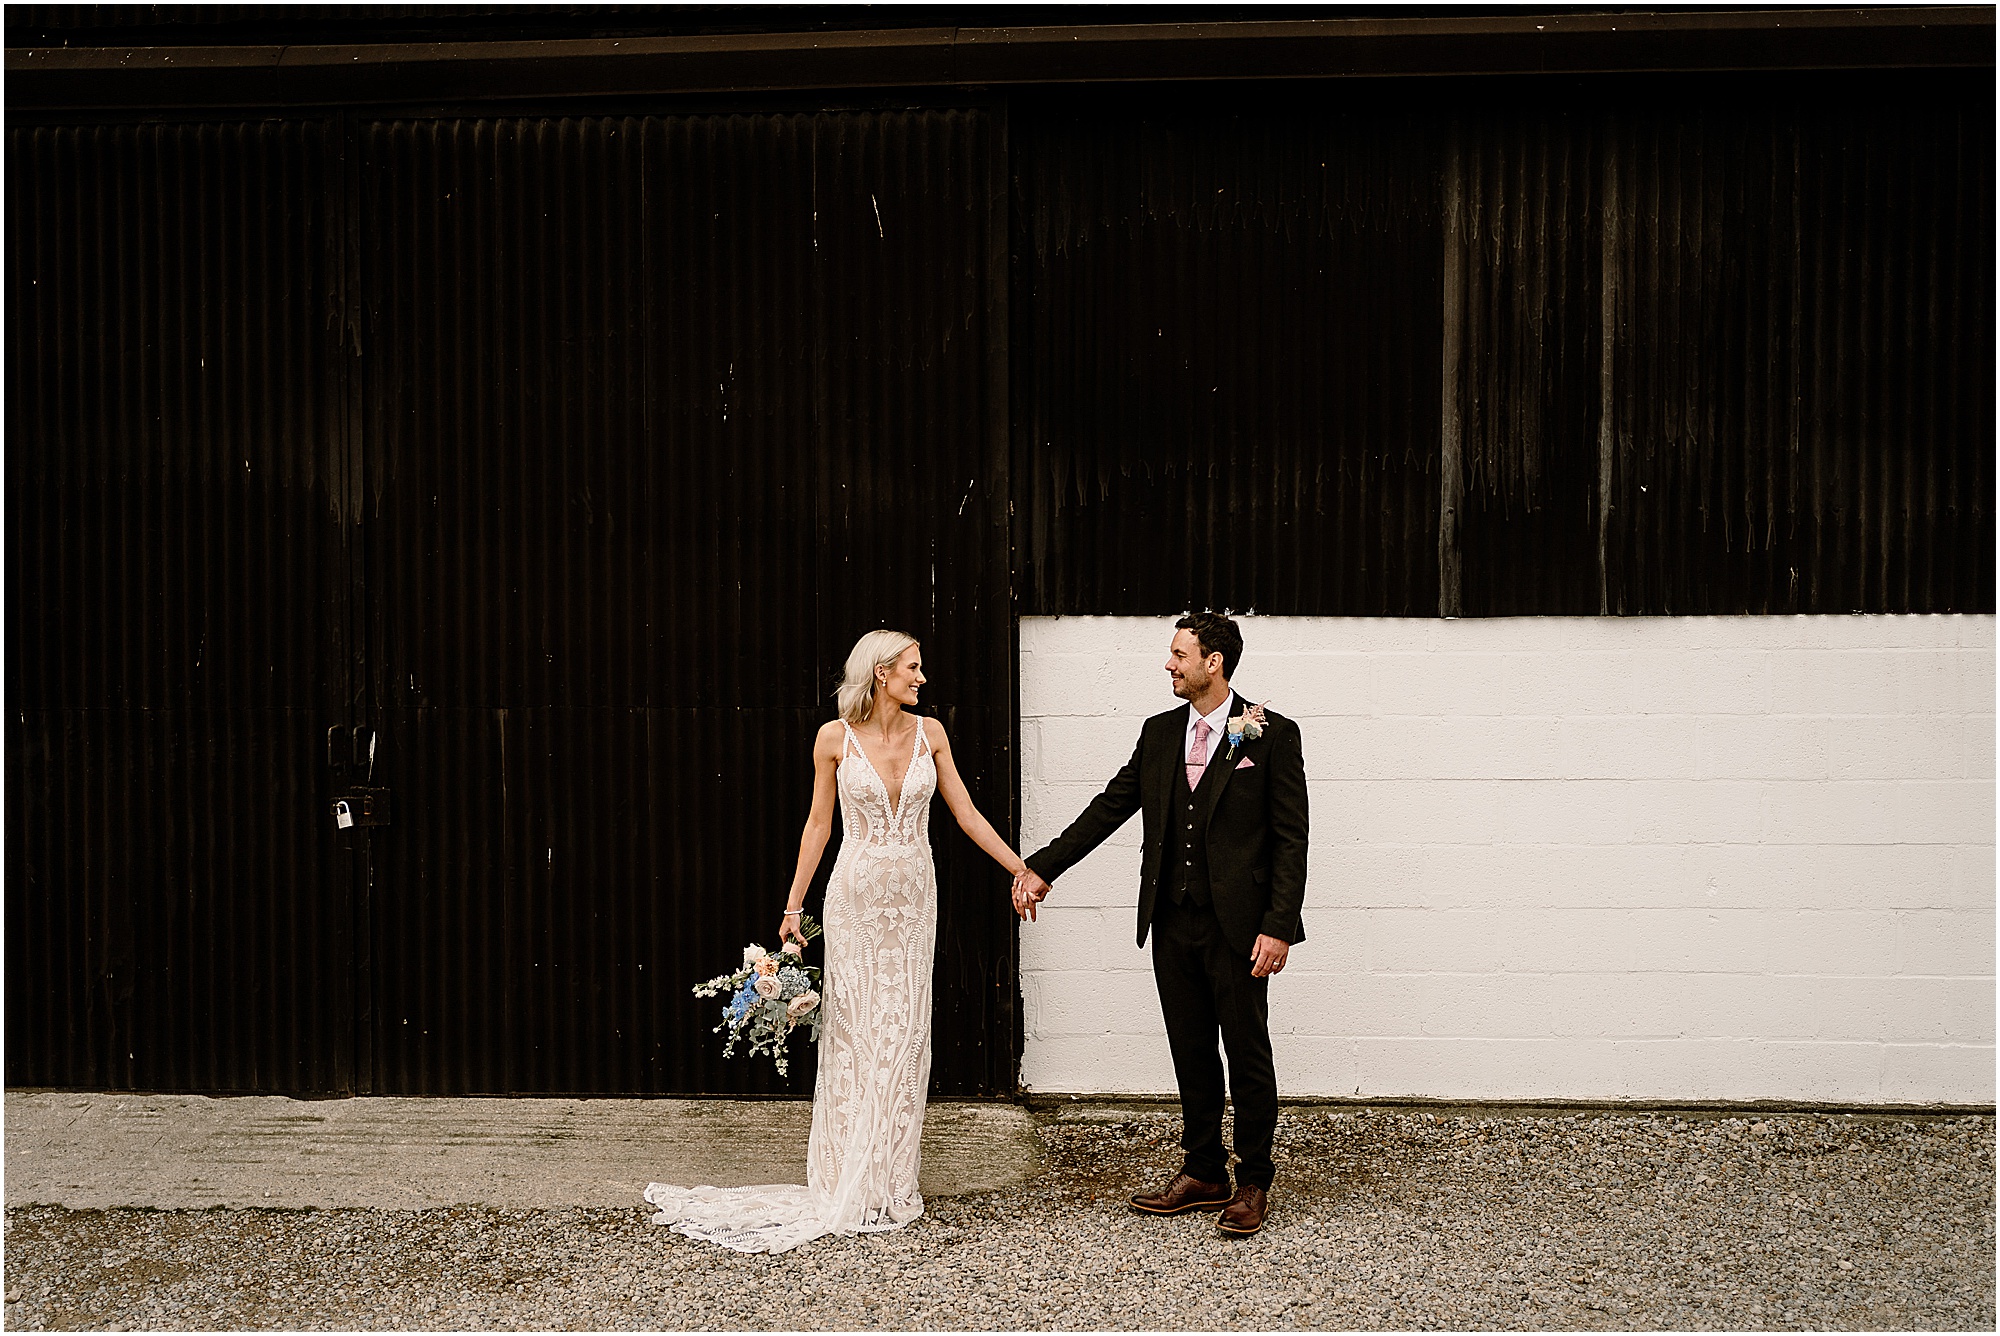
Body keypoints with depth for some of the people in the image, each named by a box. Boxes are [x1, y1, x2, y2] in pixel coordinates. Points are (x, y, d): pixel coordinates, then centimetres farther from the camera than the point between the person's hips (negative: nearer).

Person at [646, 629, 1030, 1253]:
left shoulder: (929, 732, 3)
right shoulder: (835, 738, -5)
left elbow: (967, 814, 6)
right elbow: (818, 824, 2)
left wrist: (1026, 871, 4)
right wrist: (793, 906, 0)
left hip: (913, 897, 3)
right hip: (857, 897, -3)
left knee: (904, 1035, 4)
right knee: (854, 1034, 0)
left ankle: (890, 1182, 15)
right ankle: (847, 1185, 10)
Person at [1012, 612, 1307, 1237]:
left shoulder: (1272, 735, -6)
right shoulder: (1159, 733, 10)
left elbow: (1291, 837, -8)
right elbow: (1110, 806, 14)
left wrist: (1279, 926, -15)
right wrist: (1043, 867, 10)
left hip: (1236, 926, -5)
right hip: (1173, 922, 5)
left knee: (1248, 1053, 3)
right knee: (1191, 1052, 12)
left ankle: (1253, 1183, 15)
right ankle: (1203, 1172, 24)